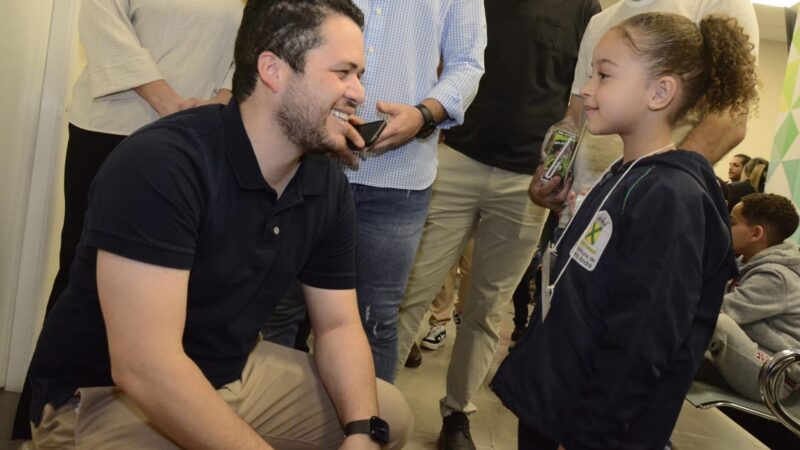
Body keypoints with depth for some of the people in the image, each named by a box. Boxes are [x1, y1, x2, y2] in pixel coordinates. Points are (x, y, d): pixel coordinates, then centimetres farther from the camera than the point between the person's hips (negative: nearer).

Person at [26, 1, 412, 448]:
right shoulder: (160, 163, -27)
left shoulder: (330, 188, -3)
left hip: (236, 373, 7)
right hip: (104, 396, -7)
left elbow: (338, 325, 2)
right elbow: (144, 367, -32)